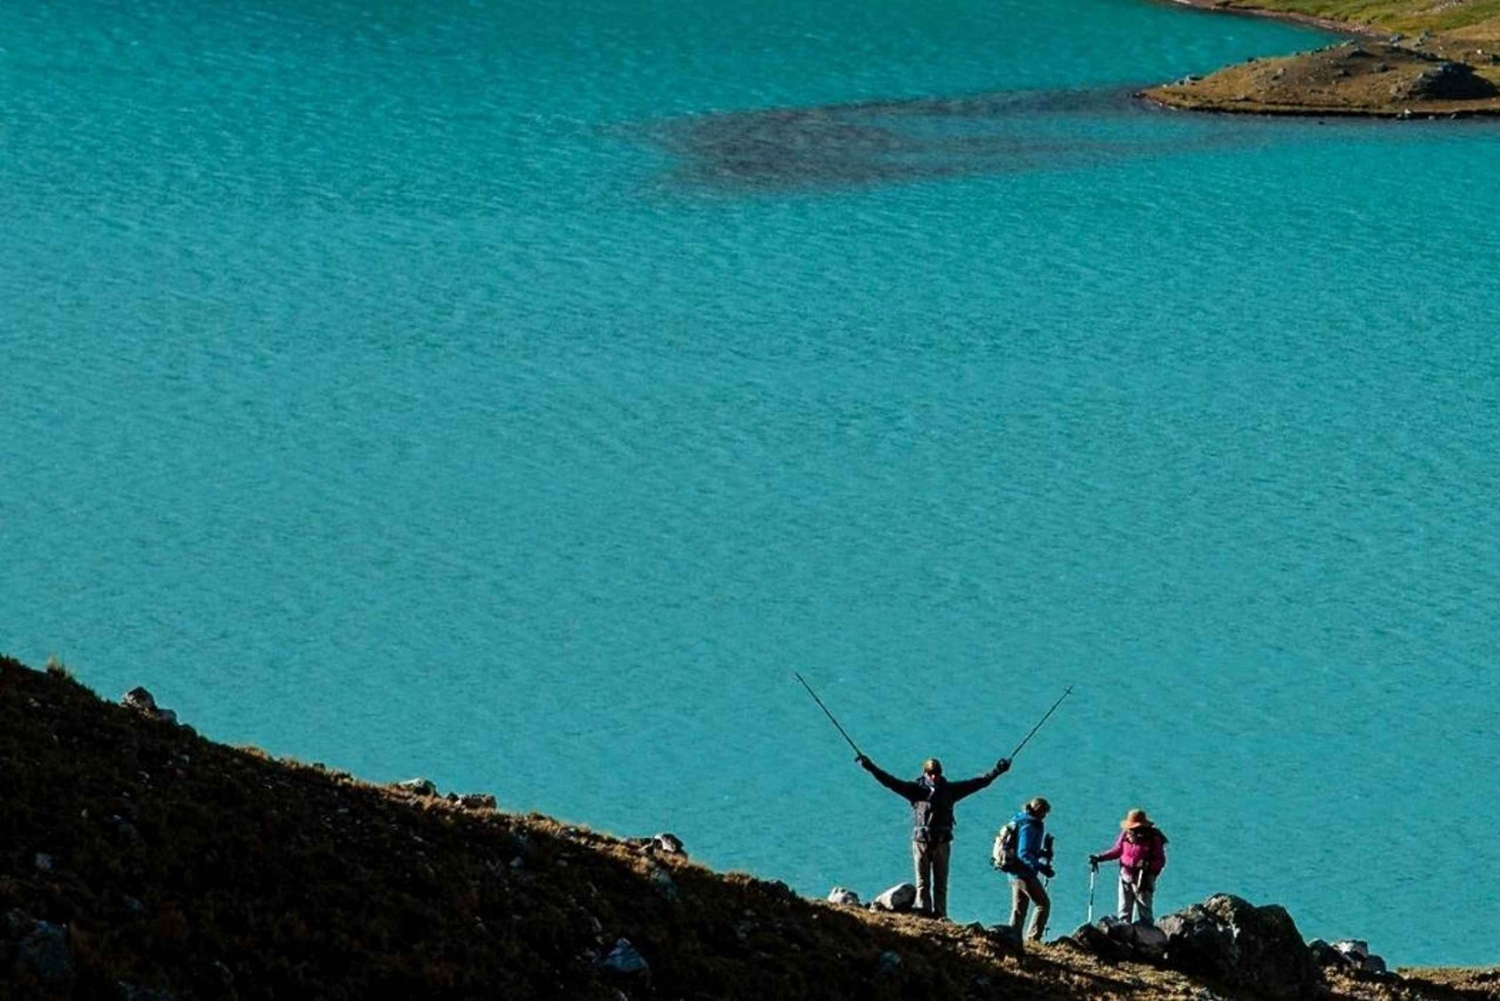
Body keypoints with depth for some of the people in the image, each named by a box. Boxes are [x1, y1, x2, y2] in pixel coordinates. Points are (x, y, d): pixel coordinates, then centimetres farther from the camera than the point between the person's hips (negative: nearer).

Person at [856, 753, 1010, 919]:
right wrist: (871, 767, -13)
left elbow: (977, 782, 7)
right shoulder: (916, 789, 1)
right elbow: (891, 782, -5)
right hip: (921, 841, -1)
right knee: (922, 882, 0)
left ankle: (940, 915, 6)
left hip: (942, 842, 1)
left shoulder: (949, 790, 6)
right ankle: (923, 913, -1)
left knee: (941, 883, 4)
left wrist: (996, 772, 3)